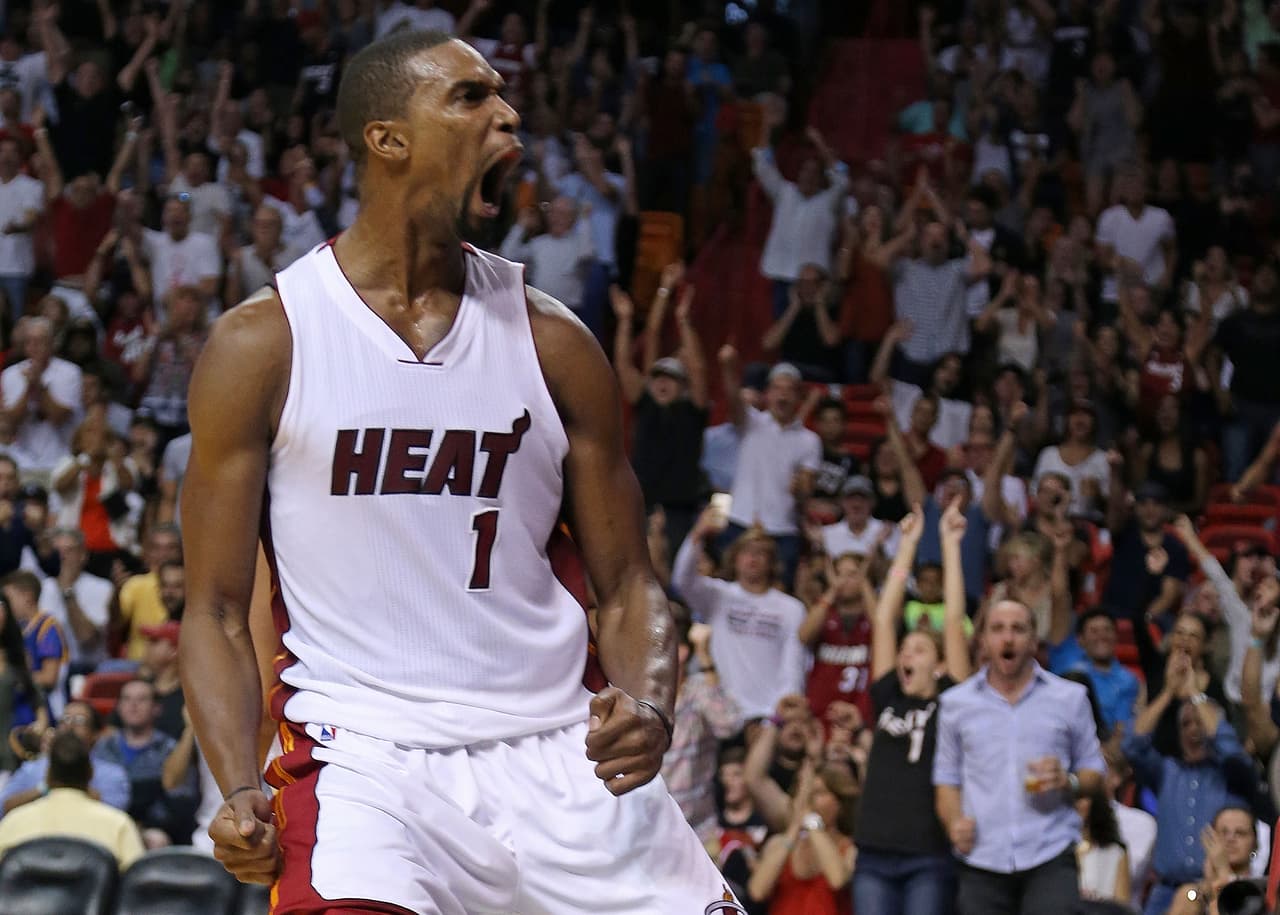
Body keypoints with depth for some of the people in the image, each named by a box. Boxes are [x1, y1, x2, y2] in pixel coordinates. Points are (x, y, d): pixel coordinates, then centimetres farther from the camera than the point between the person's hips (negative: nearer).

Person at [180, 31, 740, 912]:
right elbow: (216, 609, 2)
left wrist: (649, 710, -10)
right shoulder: (261, 343, 0)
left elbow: (626, 584, 11)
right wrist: (240, 790, -14)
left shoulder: (552, 342, 8)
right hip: (366, 757, -3)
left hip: (559, 758, 4)